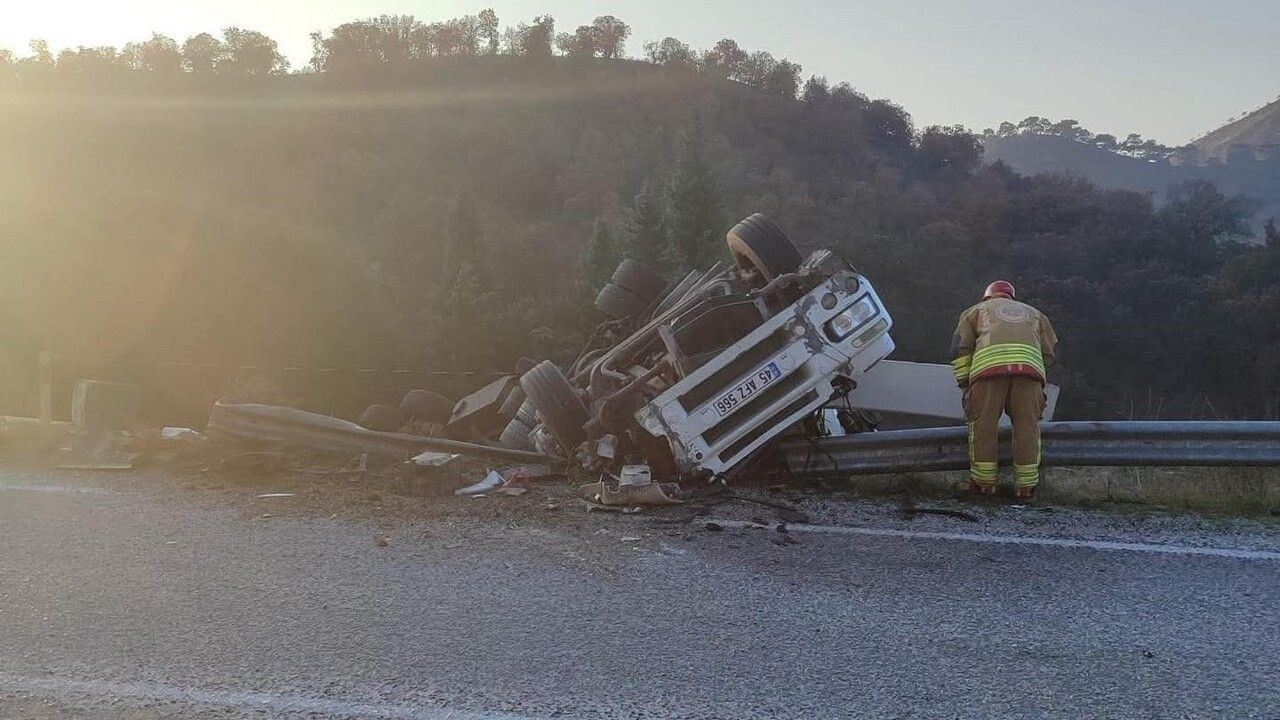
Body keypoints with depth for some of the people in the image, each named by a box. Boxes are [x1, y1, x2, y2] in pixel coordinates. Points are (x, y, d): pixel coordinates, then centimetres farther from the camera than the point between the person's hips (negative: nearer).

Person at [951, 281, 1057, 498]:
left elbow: (960, 347, 17)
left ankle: (984, 482, 7)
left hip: (989, 362, -2)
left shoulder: (976, 311, 32)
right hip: (1029, 362, 2)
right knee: (1027, 424, 7)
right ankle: (1026, 485, 8)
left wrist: (964, 383, 18)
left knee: (983, 423, 5)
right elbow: (1049, 352, 28)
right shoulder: (1034, 313, 38)